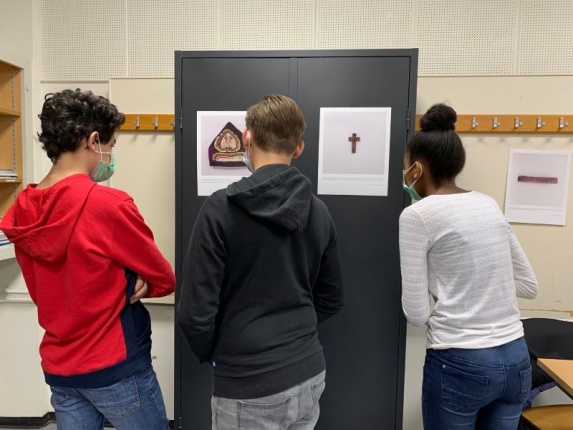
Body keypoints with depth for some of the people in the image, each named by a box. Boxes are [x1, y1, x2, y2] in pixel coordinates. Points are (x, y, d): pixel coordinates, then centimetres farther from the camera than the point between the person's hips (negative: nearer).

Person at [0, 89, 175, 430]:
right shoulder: (110, 205, -23)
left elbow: (62, 286, 8)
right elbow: (165, 279, -11)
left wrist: (121, 282, -3)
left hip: (58, 366, 6)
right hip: (116, 366, -6)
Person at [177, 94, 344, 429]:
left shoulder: (222, 208, -17)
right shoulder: (319, 211, -2)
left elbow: (195, 311, -16)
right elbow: (331, 300, 7)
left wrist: (211, 353, 3)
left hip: (249, 386, -4)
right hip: (309, 375, 5)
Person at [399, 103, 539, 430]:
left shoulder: (417, 214, -12)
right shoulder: (489, 204, 5)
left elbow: (416, 313, -10)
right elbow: (529, 286, 12)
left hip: (459, 364, -6)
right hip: (516, 359, 6)